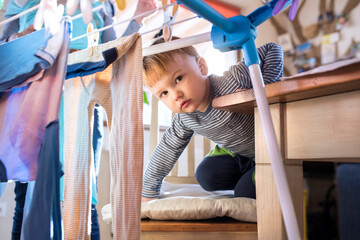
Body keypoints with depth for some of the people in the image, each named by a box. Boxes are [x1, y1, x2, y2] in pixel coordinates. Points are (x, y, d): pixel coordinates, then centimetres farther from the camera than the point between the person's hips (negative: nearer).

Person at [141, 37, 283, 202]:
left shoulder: (234, 82, -36)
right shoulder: (184, 119, -17)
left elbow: (273, 50, -28)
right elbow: (169, 148, -2)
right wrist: (148, 190, 4)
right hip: (235, 152, 6)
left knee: (245, 192, -14)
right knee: (206, 177, -5)